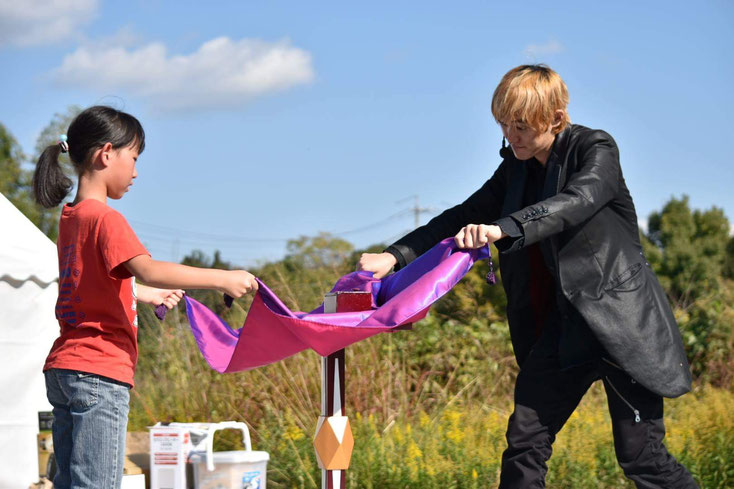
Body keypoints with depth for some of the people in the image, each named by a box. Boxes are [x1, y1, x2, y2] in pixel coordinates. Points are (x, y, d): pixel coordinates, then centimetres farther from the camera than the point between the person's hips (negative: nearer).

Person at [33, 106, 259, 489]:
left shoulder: (71, 216, 17)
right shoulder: (104, 218, -11)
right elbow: (147, 269, -26)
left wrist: (150, 295, 44)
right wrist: (223, 279, -24)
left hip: (63, 370, 10)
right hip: (99, 374, -10)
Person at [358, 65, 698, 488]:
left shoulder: (596, 151, -10)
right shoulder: (517, 168, 9)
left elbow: (575, 202, -29)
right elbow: (463, 217, 9)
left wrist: (503, 229, -44)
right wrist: (395, 255, -5)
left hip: (620, 318, -6)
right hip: (564, 322, 6)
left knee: (639, 454, -5)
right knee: (525, 440, -1)